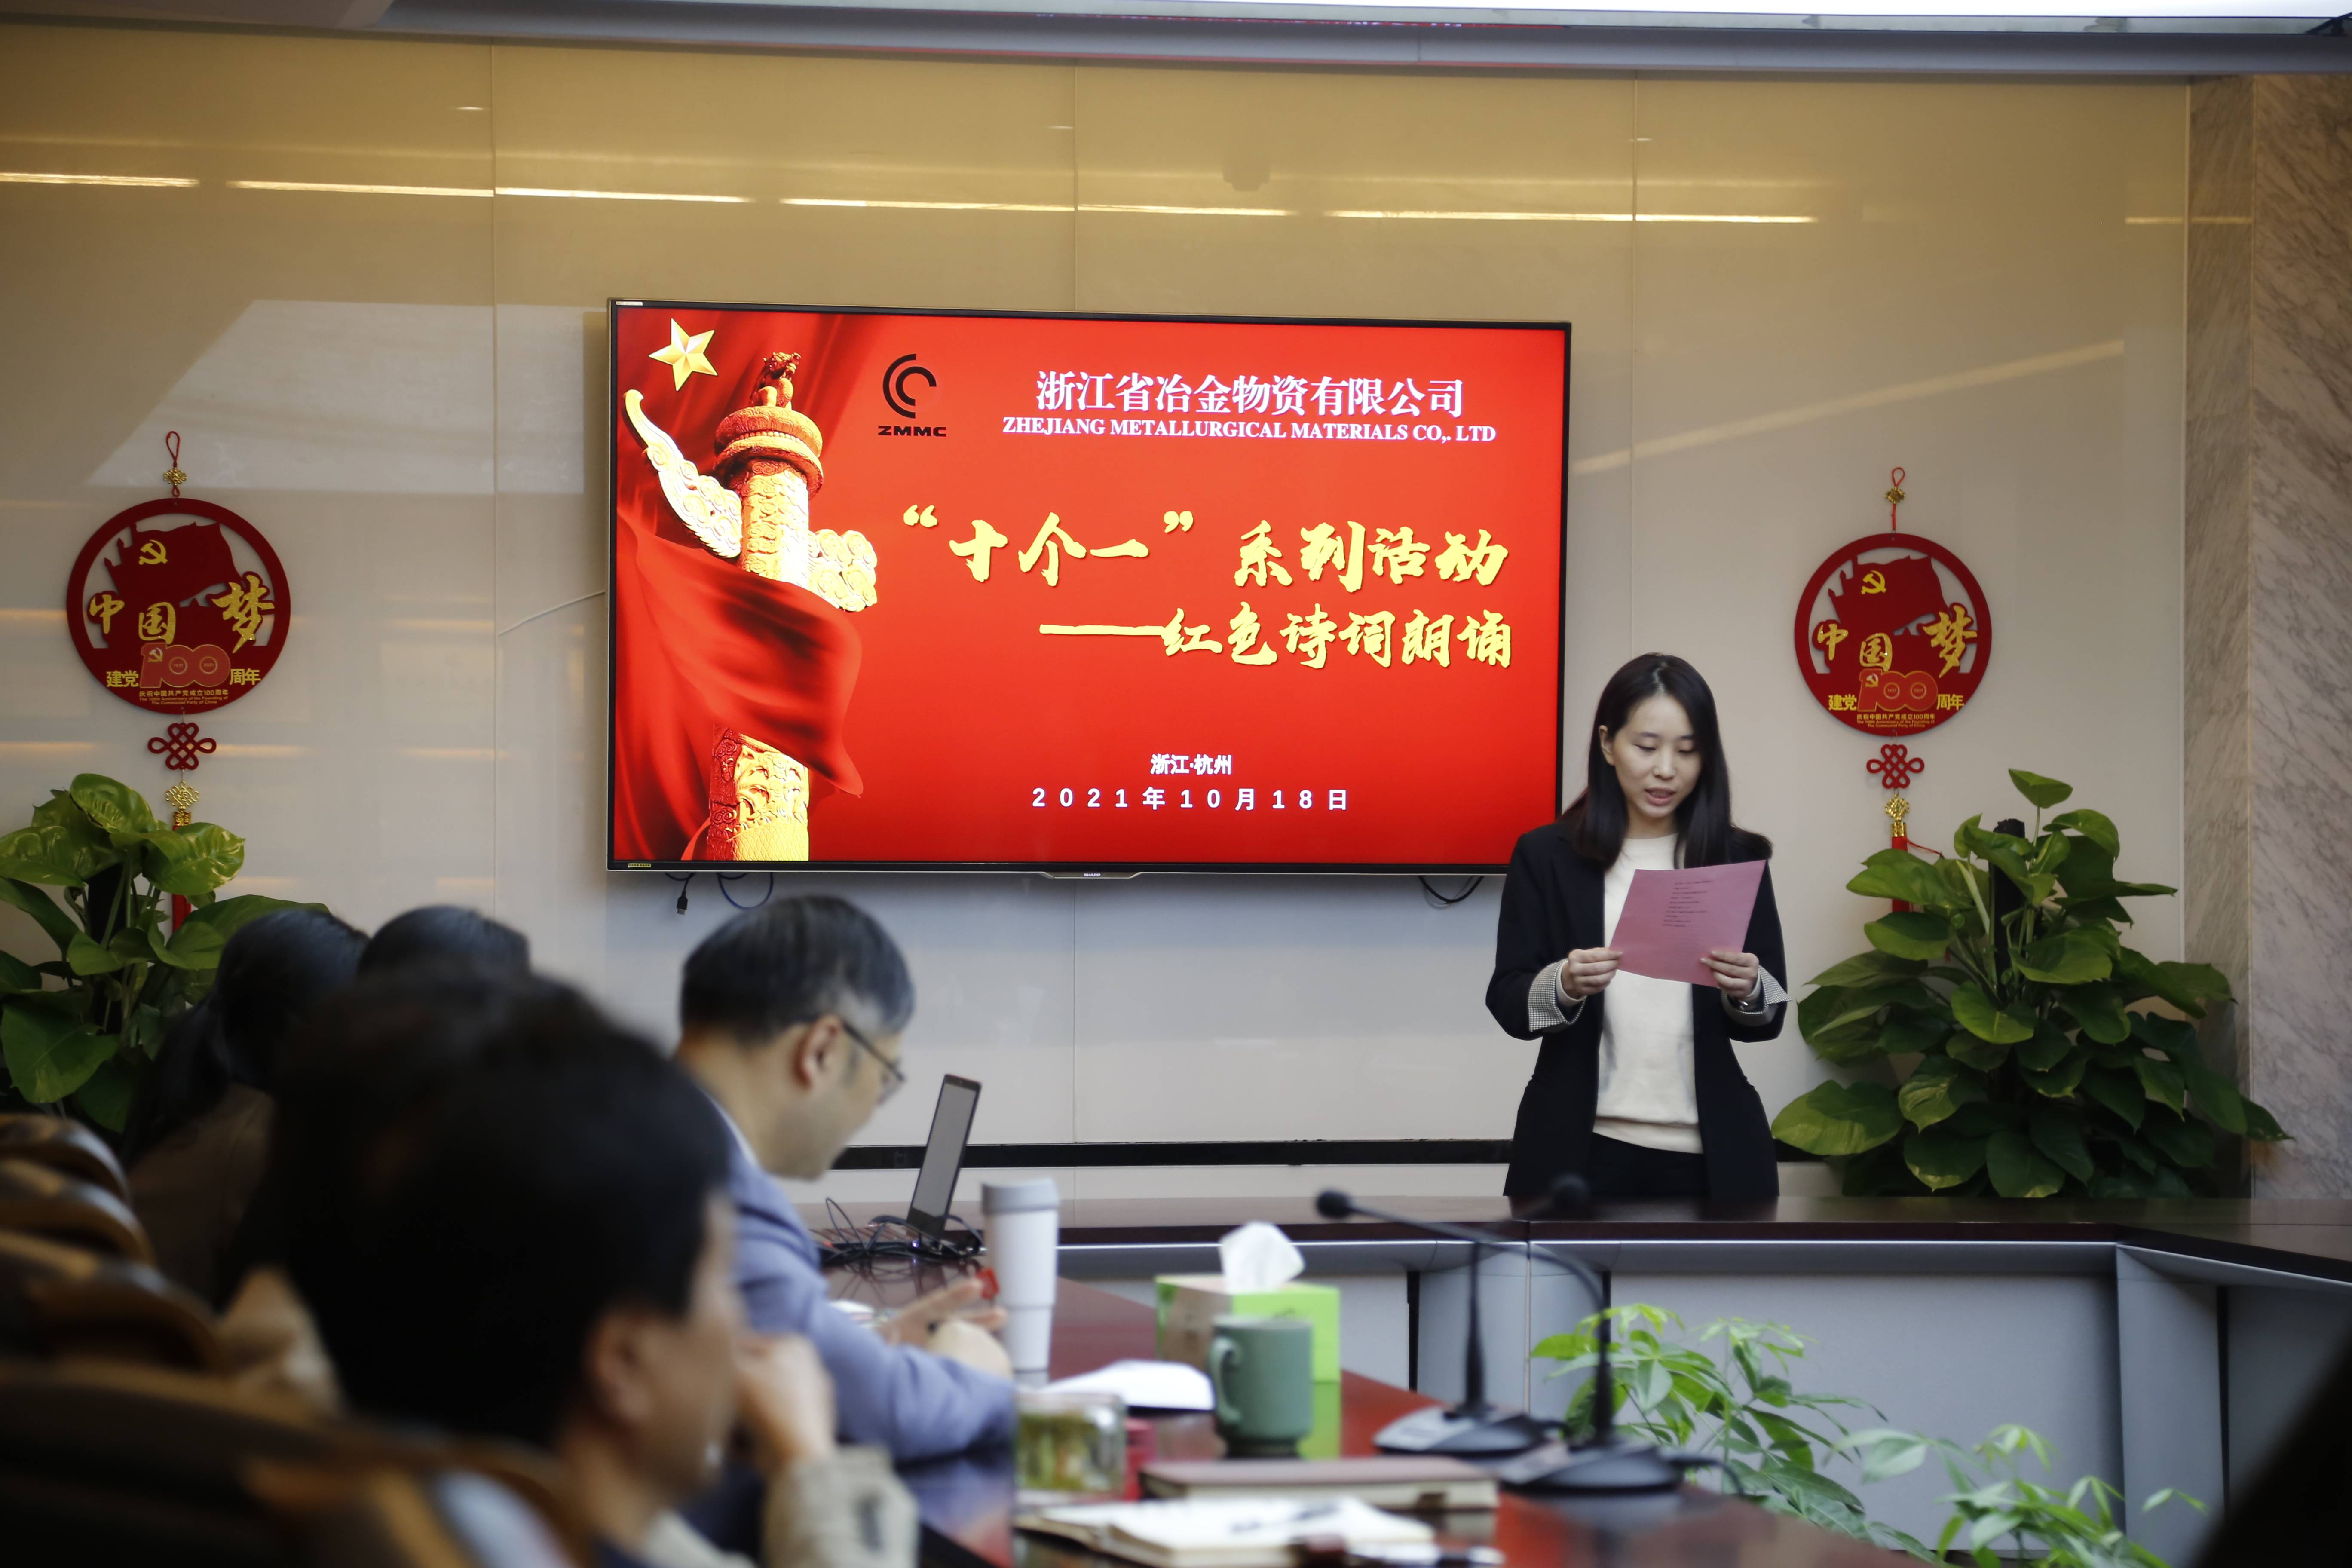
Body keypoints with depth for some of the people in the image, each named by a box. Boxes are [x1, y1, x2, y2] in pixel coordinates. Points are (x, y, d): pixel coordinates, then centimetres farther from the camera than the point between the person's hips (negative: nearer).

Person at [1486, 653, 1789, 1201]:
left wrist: (1747, 989, -18)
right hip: (1582, 1149, -1)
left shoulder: (1737, 859, 4)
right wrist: (1565, 985, -22)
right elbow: (1507, 1002, -1)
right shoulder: (1546, 856, 0)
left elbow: (1768, 1020, 4)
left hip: (1708, 1152, 1)